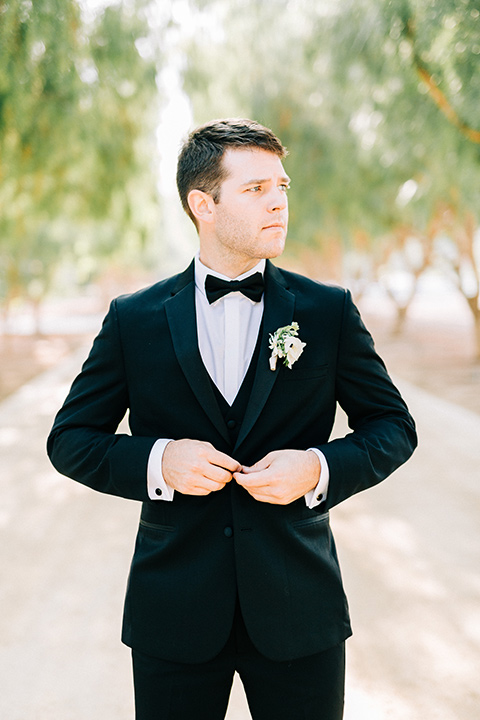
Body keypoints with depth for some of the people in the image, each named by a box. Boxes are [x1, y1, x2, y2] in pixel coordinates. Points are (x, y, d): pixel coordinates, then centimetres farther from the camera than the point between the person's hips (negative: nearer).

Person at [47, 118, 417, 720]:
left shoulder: (329, 311, 0)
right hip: (174, 616, 0)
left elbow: (393, 426, 5)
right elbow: (70, 439, 3)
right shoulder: (134, 320, -1)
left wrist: (320, 469, -14)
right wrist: (156, 461, -16)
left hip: (298, 610, 1)